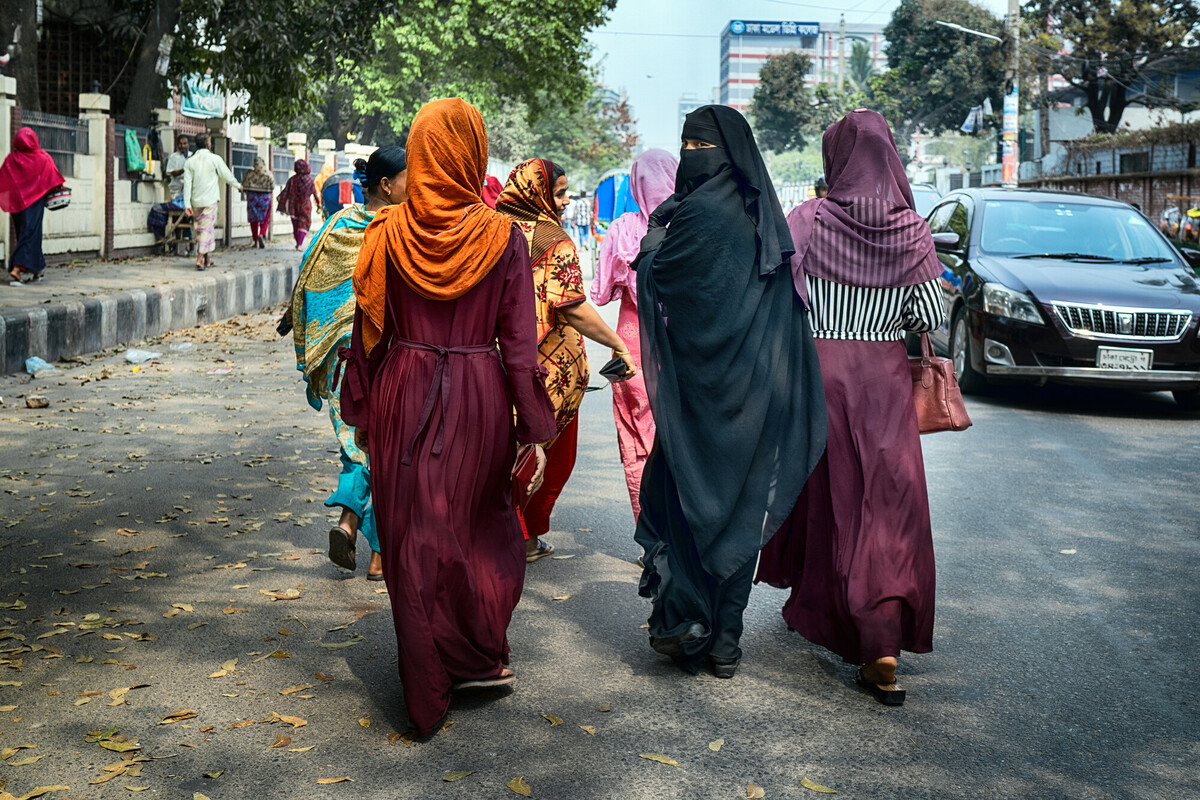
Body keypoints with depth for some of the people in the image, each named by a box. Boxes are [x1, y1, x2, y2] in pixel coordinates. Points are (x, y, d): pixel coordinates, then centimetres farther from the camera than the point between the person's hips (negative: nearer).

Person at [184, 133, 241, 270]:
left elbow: (187, 184, -1)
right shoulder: (215, 159, -6)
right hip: (209, 200, -4)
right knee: (207, 229, -3)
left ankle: (207, 259, 24)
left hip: (195, 201, 4)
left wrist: (187, 204, -2)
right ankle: (200, 259, -13)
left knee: (200, 229, 15)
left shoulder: (190, 161, 4)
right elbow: (227, 175, 2)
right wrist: (238, 185, 21)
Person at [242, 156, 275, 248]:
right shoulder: (268, 174, -6)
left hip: (252, 197, 1)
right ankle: (262, 235, -17)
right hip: (265, 198, -1)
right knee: (265, 219, 9)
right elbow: (272, 187, -1)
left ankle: (256, 241, 12)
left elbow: (244, 185, 0)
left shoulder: (250, 173, -5)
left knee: (254, 220, 11)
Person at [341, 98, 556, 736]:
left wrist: (360, 413, 11)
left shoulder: (386, 233, -3)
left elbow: (368, 331, 1)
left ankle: (428, 691, 20)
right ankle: (479, 658, 26)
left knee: (415, 535, 11)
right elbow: (519, 342, -7)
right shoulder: (502, 237, -7)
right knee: (482, 525, 20)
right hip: (479, 395, -1)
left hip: (405, 395, 1)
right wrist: (535, 430, -2)